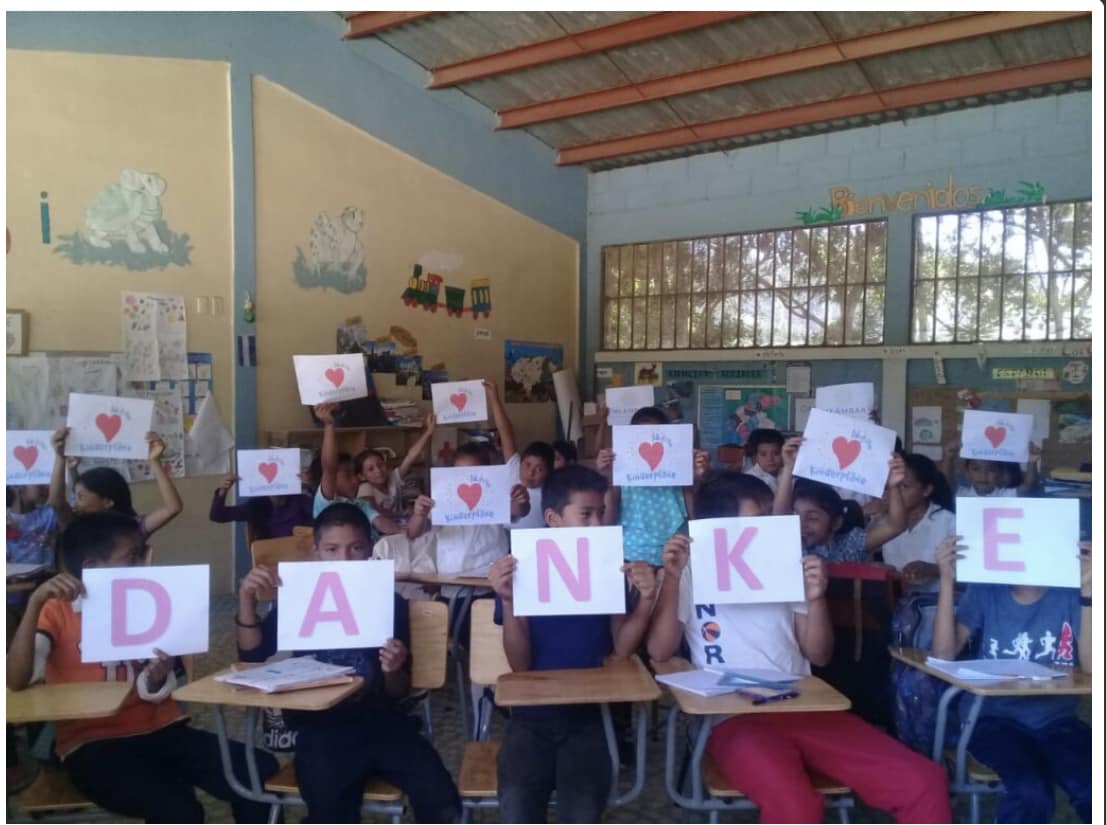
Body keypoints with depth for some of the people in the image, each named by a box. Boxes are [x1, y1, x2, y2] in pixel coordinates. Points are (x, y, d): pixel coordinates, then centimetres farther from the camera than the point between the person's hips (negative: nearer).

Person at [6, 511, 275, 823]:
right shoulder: (56, 611, -1)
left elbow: (151, 692, 3)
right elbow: (15, 681, -17)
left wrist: (158, 675, -21)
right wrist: (35, 603, -24)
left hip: (159, 730, 4)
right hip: (93, 743, -4)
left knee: (261, 773, -18)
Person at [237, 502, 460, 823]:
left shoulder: (390, 602, 1)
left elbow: (398, 693, 4)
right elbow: (252, 657, -3)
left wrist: (393, 671, -19)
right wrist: (247, 599, -15)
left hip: (382, 722, 1)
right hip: (321, 728, 0)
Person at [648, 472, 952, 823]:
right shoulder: (691, 573, 5)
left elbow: (819, 655, 14)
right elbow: (660, 652, -3)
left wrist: (815, 598, -4)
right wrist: (671, 579, -12)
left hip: (804, 709, 5)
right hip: (733, 719, -4)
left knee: (924, 782, -12)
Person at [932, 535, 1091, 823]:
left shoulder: (1070, 594, -2)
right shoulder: (985, 591, -1)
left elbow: (1091, 666, -16)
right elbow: (943, 654, -12)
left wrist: (1087, 590, -23)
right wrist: (947, 581, -19)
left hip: (1058, 722, 2)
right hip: (998, 720, -1)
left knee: (1093, 791, -26)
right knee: (1030, 791, -29)